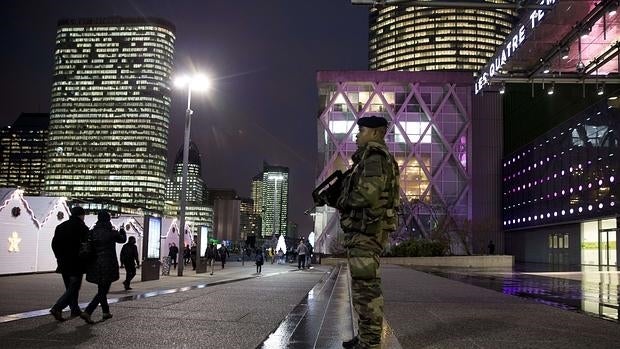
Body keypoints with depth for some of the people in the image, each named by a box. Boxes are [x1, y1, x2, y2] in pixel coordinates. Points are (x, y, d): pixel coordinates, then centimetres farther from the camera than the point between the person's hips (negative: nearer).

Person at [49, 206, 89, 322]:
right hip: (76, 264, -7)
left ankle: (75, 310, 23)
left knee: (70, 288, 18)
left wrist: (60, 258, 17)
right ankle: (57, 308, -15)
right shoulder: (82, 228, -10)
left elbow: (54, 244, 11)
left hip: (64, 264, 7)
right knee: (73, 289, -3)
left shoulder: (60, 227, 9)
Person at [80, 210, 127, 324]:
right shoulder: (111, 232, -11)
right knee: (102, 291, -1)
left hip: (95, 266, 6)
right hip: (107, 265, -6)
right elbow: (122, 239, 7)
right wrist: (122, 231, 26)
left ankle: (106, 312, 30)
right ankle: (87, 312, -14)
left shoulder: (92, 231, 0)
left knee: (102, 289, 20)